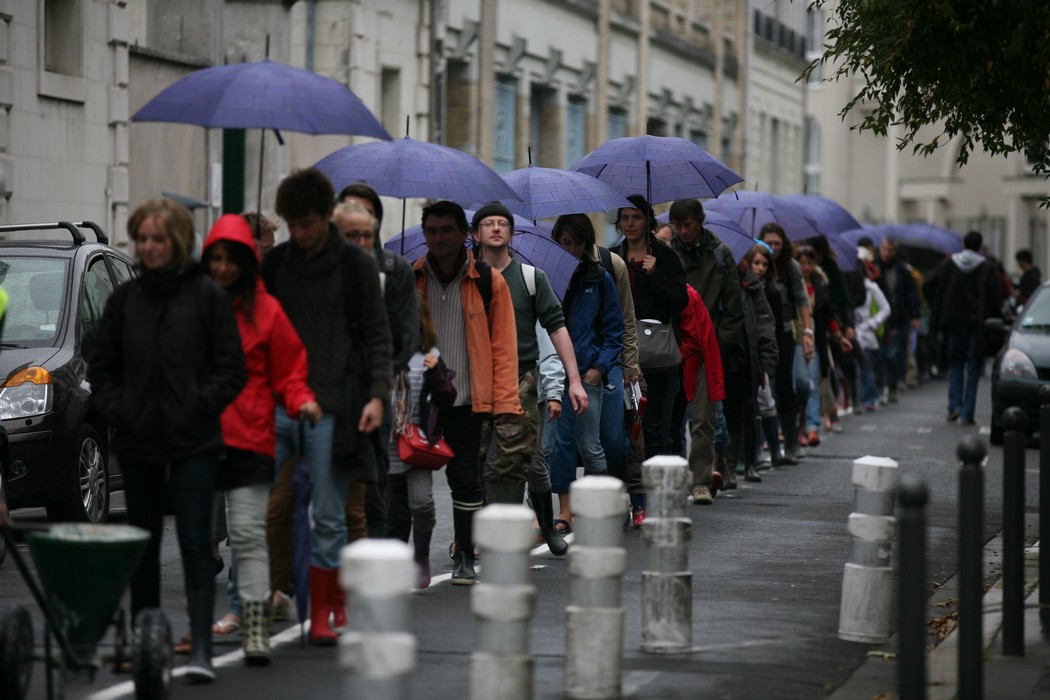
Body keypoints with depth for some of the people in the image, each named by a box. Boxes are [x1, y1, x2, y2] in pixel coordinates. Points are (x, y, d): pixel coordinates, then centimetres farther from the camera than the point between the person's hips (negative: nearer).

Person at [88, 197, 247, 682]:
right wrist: (115, 409, 0)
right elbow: (101, 368, 14)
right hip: (138, 442, 4)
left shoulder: (208, 296, -2)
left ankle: (202, 648, -13)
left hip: (192, 444, -4)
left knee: (195, 542, -10)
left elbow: (232, 370, -2)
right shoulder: (125, 300, 8)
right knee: (143, 545, 12)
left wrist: (199, 406, -10)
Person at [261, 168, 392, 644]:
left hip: (331, 406, -2)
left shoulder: (356, 265, 3)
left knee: (329, 515, 2)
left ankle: (322, 615, 8)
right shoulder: (275, 263, 12)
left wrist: (377, 394, -8)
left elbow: (376, 336, 4)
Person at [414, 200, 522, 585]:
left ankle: (465, 558, 14)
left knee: (464, 477, 2)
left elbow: (503, 345, 2)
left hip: (466, 398, -1)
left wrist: (505, 400, -5)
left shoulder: (488, 281, 2)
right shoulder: (408, 280, 5)